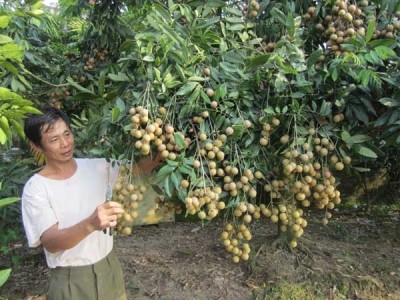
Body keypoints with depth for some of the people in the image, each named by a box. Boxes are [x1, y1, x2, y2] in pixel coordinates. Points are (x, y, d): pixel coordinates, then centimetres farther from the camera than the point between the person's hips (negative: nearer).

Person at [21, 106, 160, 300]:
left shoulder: (96, 167, -2)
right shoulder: (36, 189, -14)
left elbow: (142, 167, -2)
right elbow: (51, 243, -23)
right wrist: (90, 224, -41)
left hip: (109, 266, 4)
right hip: (70, 279, -4)